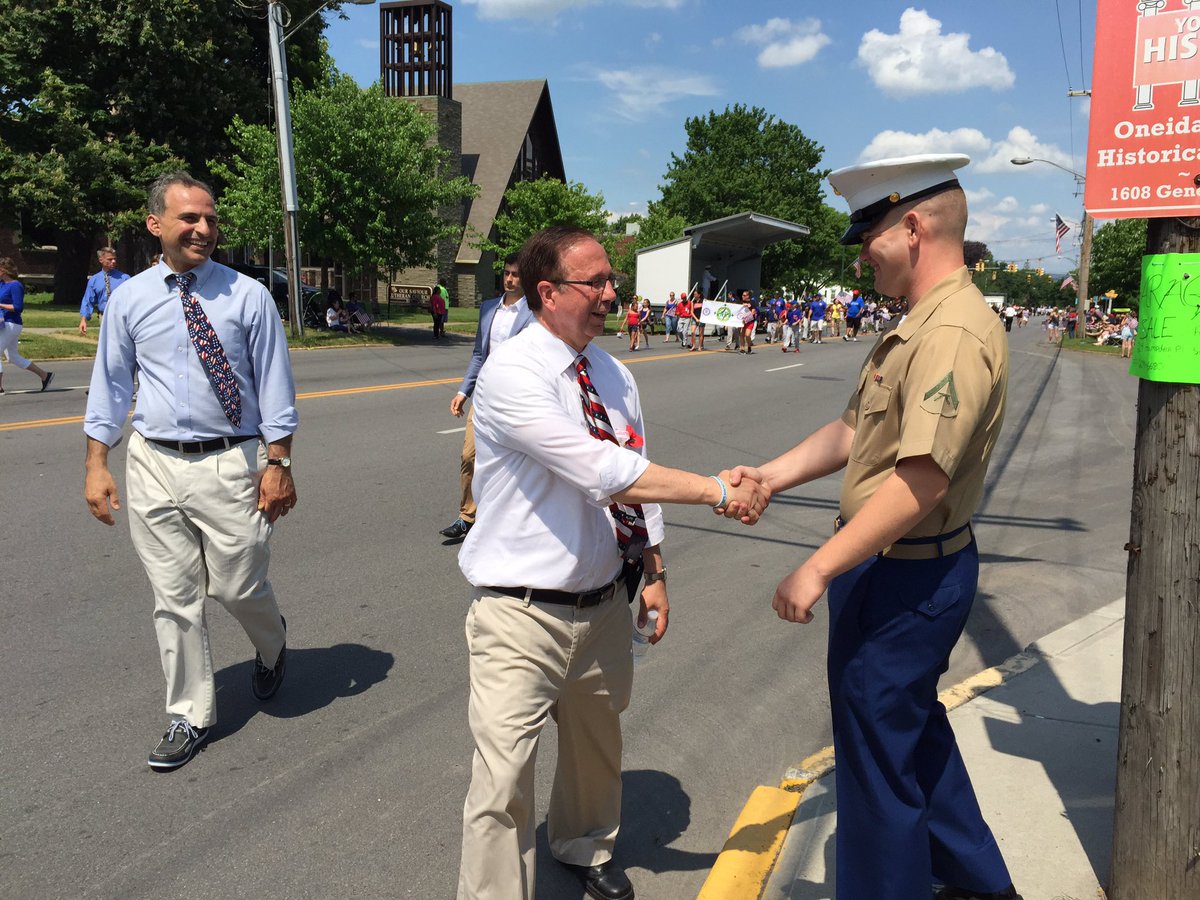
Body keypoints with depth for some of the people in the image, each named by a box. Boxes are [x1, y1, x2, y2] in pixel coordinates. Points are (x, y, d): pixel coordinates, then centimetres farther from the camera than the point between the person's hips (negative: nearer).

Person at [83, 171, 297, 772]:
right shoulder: (128, 299, 4)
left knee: (239, 588, 3)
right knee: (174, 598, 8)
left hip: (229, 463, -2)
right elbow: (110, 385, 10)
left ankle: (271, 646, 40)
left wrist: (278, 464, -5)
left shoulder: (248, 296, -3)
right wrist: (97, 465, 4)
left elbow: (273, 383, -1)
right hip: (153, 465, 3)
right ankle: (191, 717, 24)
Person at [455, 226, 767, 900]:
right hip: (524, 615, -7)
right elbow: (603, 470, -28)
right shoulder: (511, 375, -20)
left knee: (597, 742, 26)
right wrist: (718, 491, -25)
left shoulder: (614, 377, 4)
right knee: (505, 782, -6)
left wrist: (655, 574, 11)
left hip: (605, 604, 7)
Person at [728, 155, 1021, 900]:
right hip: (906, 568, 11)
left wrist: (819, 568, -28)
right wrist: (770, 476, 3)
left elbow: (923, 480, -30)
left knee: (878, 753, 6)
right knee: (916, 728, 25)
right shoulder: (920, 326, 11)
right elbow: (855, 430, 13)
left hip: (903, 579, -11)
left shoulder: (954, 335, -23)